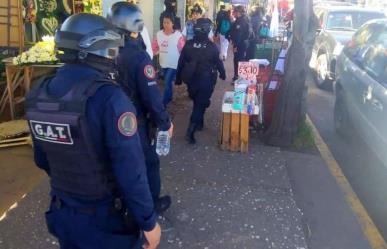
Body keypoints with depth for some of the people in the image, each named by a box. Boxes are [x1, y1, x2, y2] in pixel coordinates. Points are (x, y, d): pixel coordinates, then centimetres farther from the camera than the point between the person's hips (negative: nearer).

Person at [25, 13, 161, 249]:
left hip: (62, 214, 6)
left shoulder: (39, 94, -4)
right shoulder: (108, 97, -26)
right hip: (106, 218, -5)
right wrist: (148, 222, -14)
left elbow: (42, 160, 7)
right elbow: (130, 171, -26)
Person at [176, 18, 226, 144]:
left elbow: (181, 63, -1)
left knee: (197, 102, 24)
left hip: (191, 79, 4)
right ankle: (191, 130, -7)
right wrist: (223, 74, 16)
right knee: (200, 104, 2)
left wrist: (179, 78, 10)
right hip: (206, 81, -3)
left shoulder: (188, 44, -5)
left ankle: (198, 123, 38)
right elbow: (218, 62, -3)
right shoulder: (212, 46, -14)